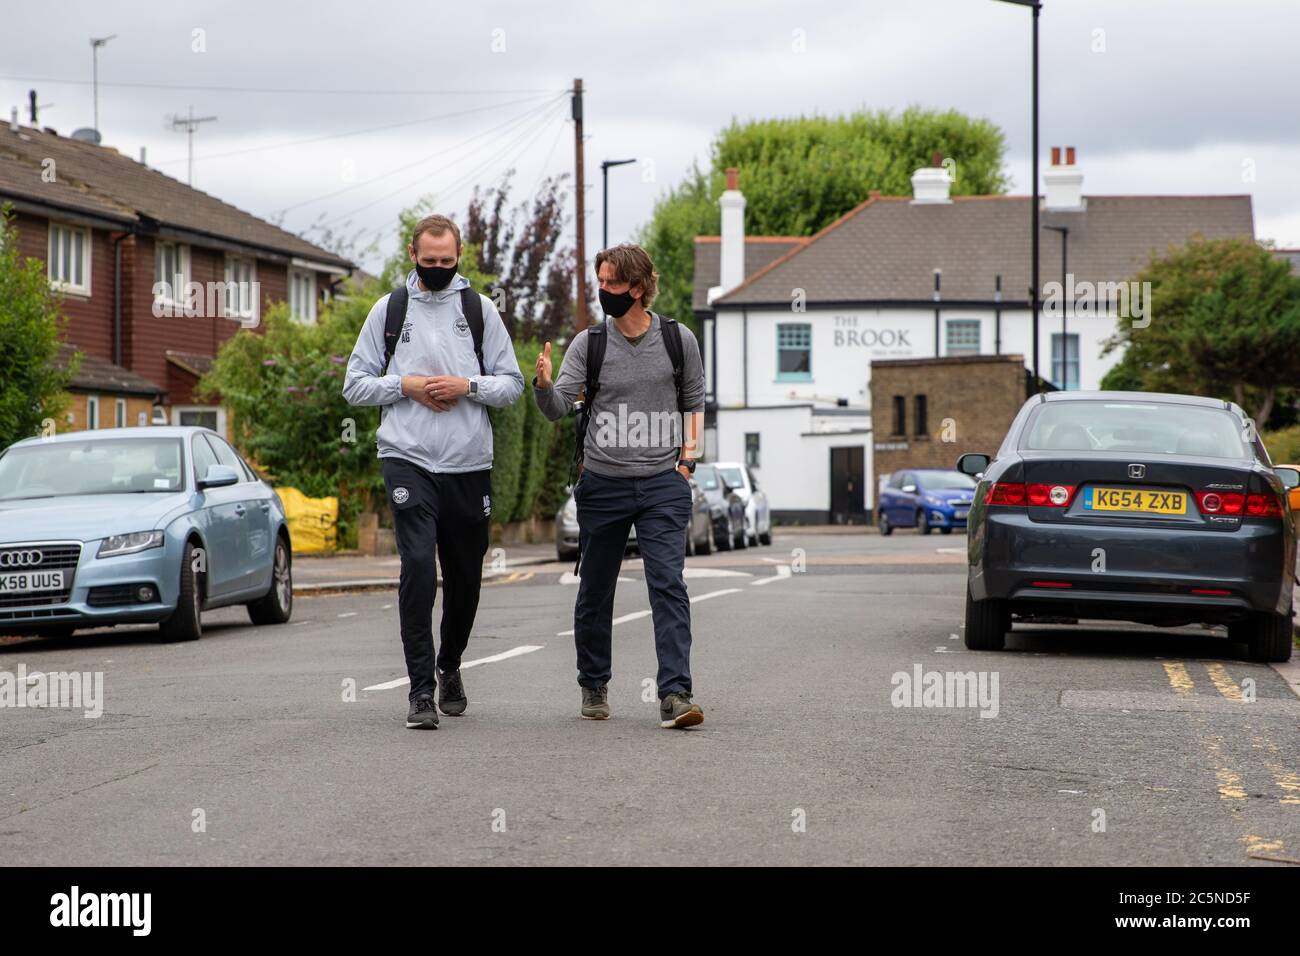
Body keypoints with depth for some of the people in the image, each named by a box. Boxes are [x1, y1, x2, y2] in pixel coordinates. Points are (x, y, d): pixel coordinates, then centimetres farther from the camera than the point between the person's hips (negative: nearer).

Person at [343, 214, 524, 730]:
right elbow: (355, 384, 7)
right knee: (417, 566, -16)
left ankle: (450, 668, 35)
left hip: (470, 463, 2)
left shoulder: (480, 309, 8)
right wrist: (407, 386, -8)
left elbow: (511, 384, 8)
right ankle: (422, 691, -15)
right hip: (408, 459, -2)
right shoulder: (389, 309, 7)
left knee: (465, 576, 10)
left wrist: (467, 386, -10)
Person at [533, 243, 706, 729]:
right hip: (603, 483, 1)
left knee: (669, 585, -13)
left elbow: (694, 401, 15)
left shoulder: (678, 340, 2)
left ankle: (675, 694, -17)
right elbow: (558, 408, -8)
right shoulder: (589, 343, 0)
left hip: (663, 483, -1)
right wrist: (544, 384, -29)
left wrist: (687, 456, 5)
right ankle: (594, 685, 27)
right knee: (595, 591, 9)